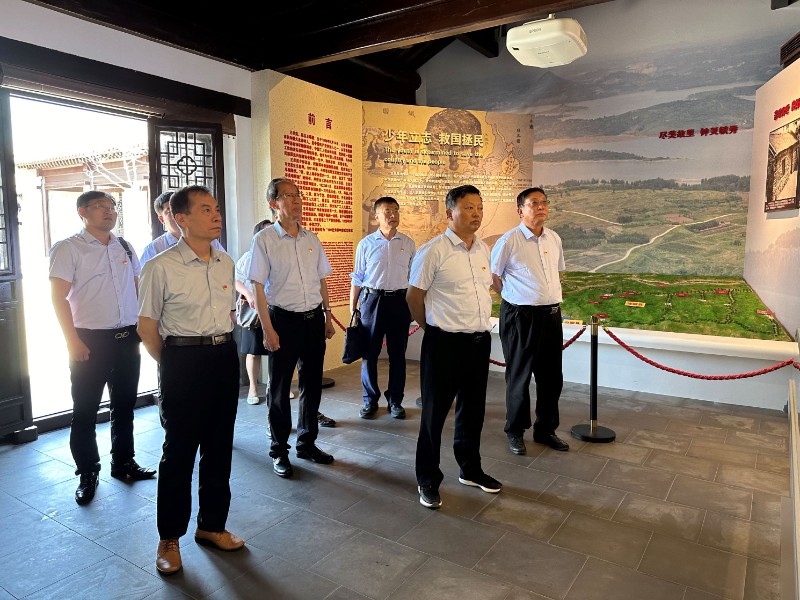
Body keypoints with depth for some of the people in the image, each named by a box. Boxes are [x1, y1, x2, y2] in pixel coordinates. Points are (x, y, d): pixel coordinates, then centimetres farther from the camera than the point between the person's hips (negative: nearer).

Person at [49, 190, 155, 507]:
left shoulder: (124, 247, 10)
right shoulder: (68, 248, -5)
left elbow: (138, 287, 17)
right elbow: (59, 296, -10)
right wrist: (73, 340, -15)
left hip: (128, 338, 5)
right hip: (90, 340, -5)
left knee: (124, 404, 14)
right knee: (85, 410, 4)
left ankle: (123, 462, 29)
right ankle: (88, 474, 19)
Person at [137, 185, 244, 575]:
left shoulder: (226, 263, 7)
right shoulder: (160, 267, -11)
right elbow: (147, 327, -4)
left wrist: (222, 349, 13)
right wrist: (173, 366, 0)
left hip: (225, 357, 5)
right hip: (183, 360, -5)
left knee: (219, 447, 14)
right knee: (179, 450, 6)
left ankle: (212, 525, 33)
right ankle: (169, 538, 26)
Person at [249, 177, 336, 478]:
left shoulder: (311, 239, 7)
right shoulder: (264, 240, -7)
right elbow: (259, 288, -9)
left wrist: (327, 317, 12)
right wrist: (268, 329, -12)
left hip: (314, 319, 5)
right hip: (283, 320, -5)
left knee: (312, 384, 14)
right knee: (279, 388, 7)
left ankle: (307, 443, 31)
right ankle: (279, 451, 23)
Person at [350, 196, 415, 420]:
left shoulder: (408, 244, 6)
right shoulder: (366, 244, 2)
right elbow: (357, 278, 5)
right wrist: (352, 308, 3)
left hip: (400, 301, 1)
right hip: (372, 299, -1)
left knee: (397, 354, 8)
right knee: (369, 353, 5)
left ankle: (395, 400, 22)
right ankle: (370, 400, 20)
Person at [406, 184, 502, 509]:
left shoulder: (483, 249, 8)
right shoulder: (433, 251, -13)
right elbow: (414, 297, -6)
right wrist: (433, 328, 4)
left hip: (480, 340, 7)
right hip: (445, 343, -6)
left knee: (473, 410, 18)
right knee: (435, 412, 5)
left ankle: (470, 470, 37)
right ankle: (428, 480, 22)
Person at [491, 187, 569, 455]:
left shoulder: (554, 239, 9)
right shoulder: (509, 240, -10)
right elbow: (493, 274, -3)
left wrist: (552, 298, 13)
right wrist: (514, 297, 1)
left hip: (551, 315, 6)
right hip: (520, 317, -6)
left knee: (552, 377, 13)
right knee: (519, 376, 6)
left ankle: (546, 430, 30)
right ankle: (515, 432, 23)